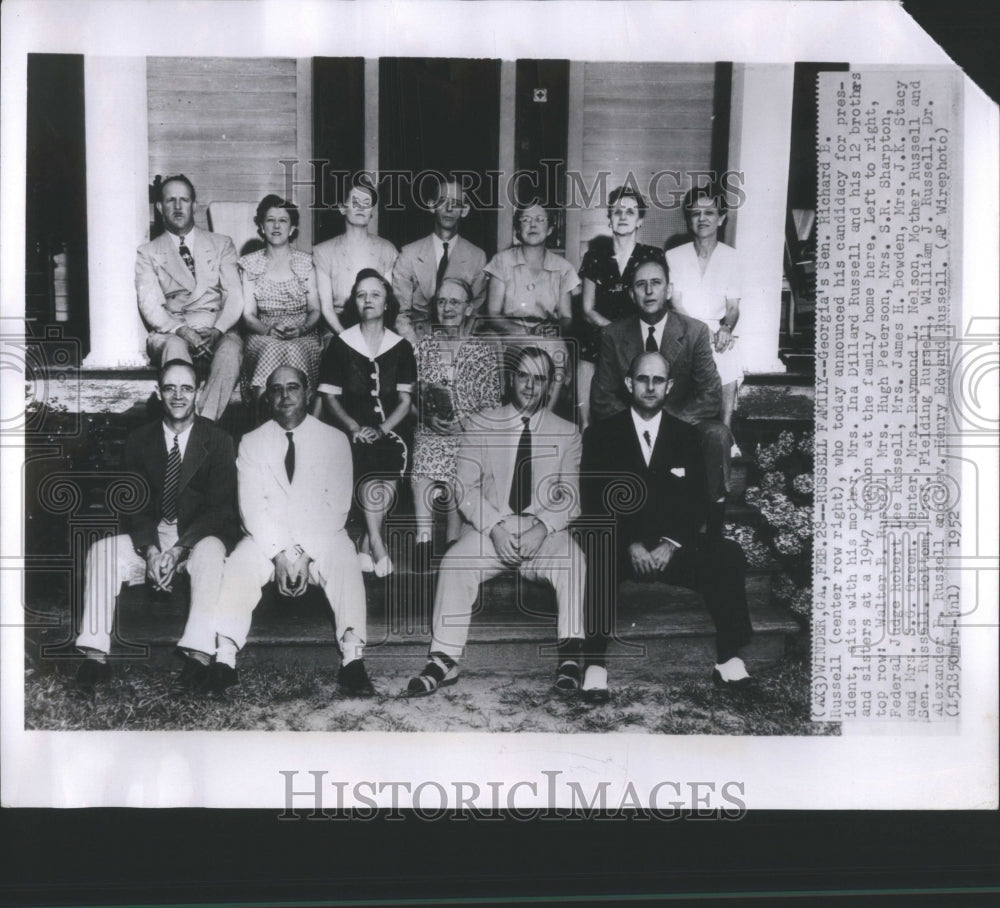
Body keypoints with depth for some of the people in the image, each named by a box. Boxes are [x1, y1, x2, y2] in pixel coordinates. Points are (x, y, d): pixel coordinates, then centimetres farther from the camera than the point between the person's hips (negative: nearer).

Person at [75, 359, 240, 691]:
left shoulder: (217, 440, -1)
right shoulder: (140, 440, 7)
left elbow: (220, 507, -8)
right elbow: (135, 505, 1)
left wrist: (178, 550, -21)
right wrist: (150, 550, -18)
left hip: (199, 537, -3)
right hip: (150, 538, 3)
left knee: (211, 549, -36)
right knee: (102, 550, -22)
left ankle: (199, 654, -43)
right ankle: (96, 654, -23)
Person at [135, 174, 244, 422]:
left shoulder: (221, 245, 18)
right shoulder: (147, 253, 15)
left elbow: (234, 296, 6)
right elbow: (149, 305, 2)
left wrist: (217, 330, -13)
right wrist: (181, 330, -17)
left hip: (218, 330, 0)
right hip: (171, 332, 0)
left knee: (231, 349, -35)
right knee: (175, 347, -37)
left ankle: (205, 423, -43)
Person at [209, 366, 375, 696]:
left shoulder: (334, 440, 7)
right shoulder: (251, 443, 10)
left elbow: (336, 506, -2)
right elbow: (251, 507, 0)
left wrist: (304, 554, -14)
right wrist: (281, 553, -14)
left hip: (321, 537, -1)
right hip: (266, 539, 1)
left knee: (344, 561, -31)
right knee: (239, 565, -28)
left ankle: (353, 660, -40)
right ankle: (224, 661, -33)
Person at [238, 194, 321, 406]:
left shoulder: (305, 262, 11)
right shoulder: (249, 264, 11)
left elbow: (315, 310, 8)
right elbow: (248, 314, 4)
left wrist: (302, 329, -14)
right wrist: (269, 330, -17)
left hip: (303, 336, 0)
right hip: (263, 335, 0)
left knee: (294, 350, -35)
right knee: (272, 349, -35)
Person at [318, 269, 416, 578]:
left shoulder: (401, 347, 11)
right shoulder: (340, 344, 9)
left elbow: (405, 400, 5)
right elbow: (330, 398, 5)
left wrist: (381, 430, -12)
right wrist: (355, 428, -12)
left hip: (391, 428, 1)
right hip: (353, 429, -1)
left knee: (393, 453, -31)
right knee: (367, 457, -32)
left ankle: (368, 541, -19)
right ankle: (377, 542, -27)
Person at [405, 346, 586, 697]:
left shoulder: (566, 434, 9)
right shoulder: (481, 425, 9)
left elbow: (570, 497, 2)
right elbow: (466, 488, 0)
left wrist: (541, 529, -18)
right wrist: (495, 528, -16)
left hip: (545, 531, 0)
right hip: (489, 527, 0)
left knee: (573, 561, -31)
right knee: (455, 563, -28)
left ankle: (570, 657, -24)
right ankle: (444, 661, -20)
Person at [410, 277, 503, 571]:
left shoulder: (486, 352, 4)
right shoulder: (425, 345, 11)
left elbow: (492, 406, 2)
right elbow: (411, 396, 13)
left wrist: (462, 424, -12)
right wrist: (429, 417, -5)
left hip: (468, 437, -2)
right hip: (428, 435, 2)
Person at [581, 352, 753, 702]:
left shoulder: (685, 436, 12)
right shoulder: (601, 434, 5)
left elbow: (695, 503, 5)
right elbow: (593, 503, -3)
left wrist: (670, 545, -14)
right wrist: (630, 545, -18)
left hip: (672, 546, 3)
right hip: (619, 545, -2)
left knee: (728, 556, -23)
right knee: (598, 558, -36)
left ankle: (728, 661, -16)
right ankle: (595, 665, -32)